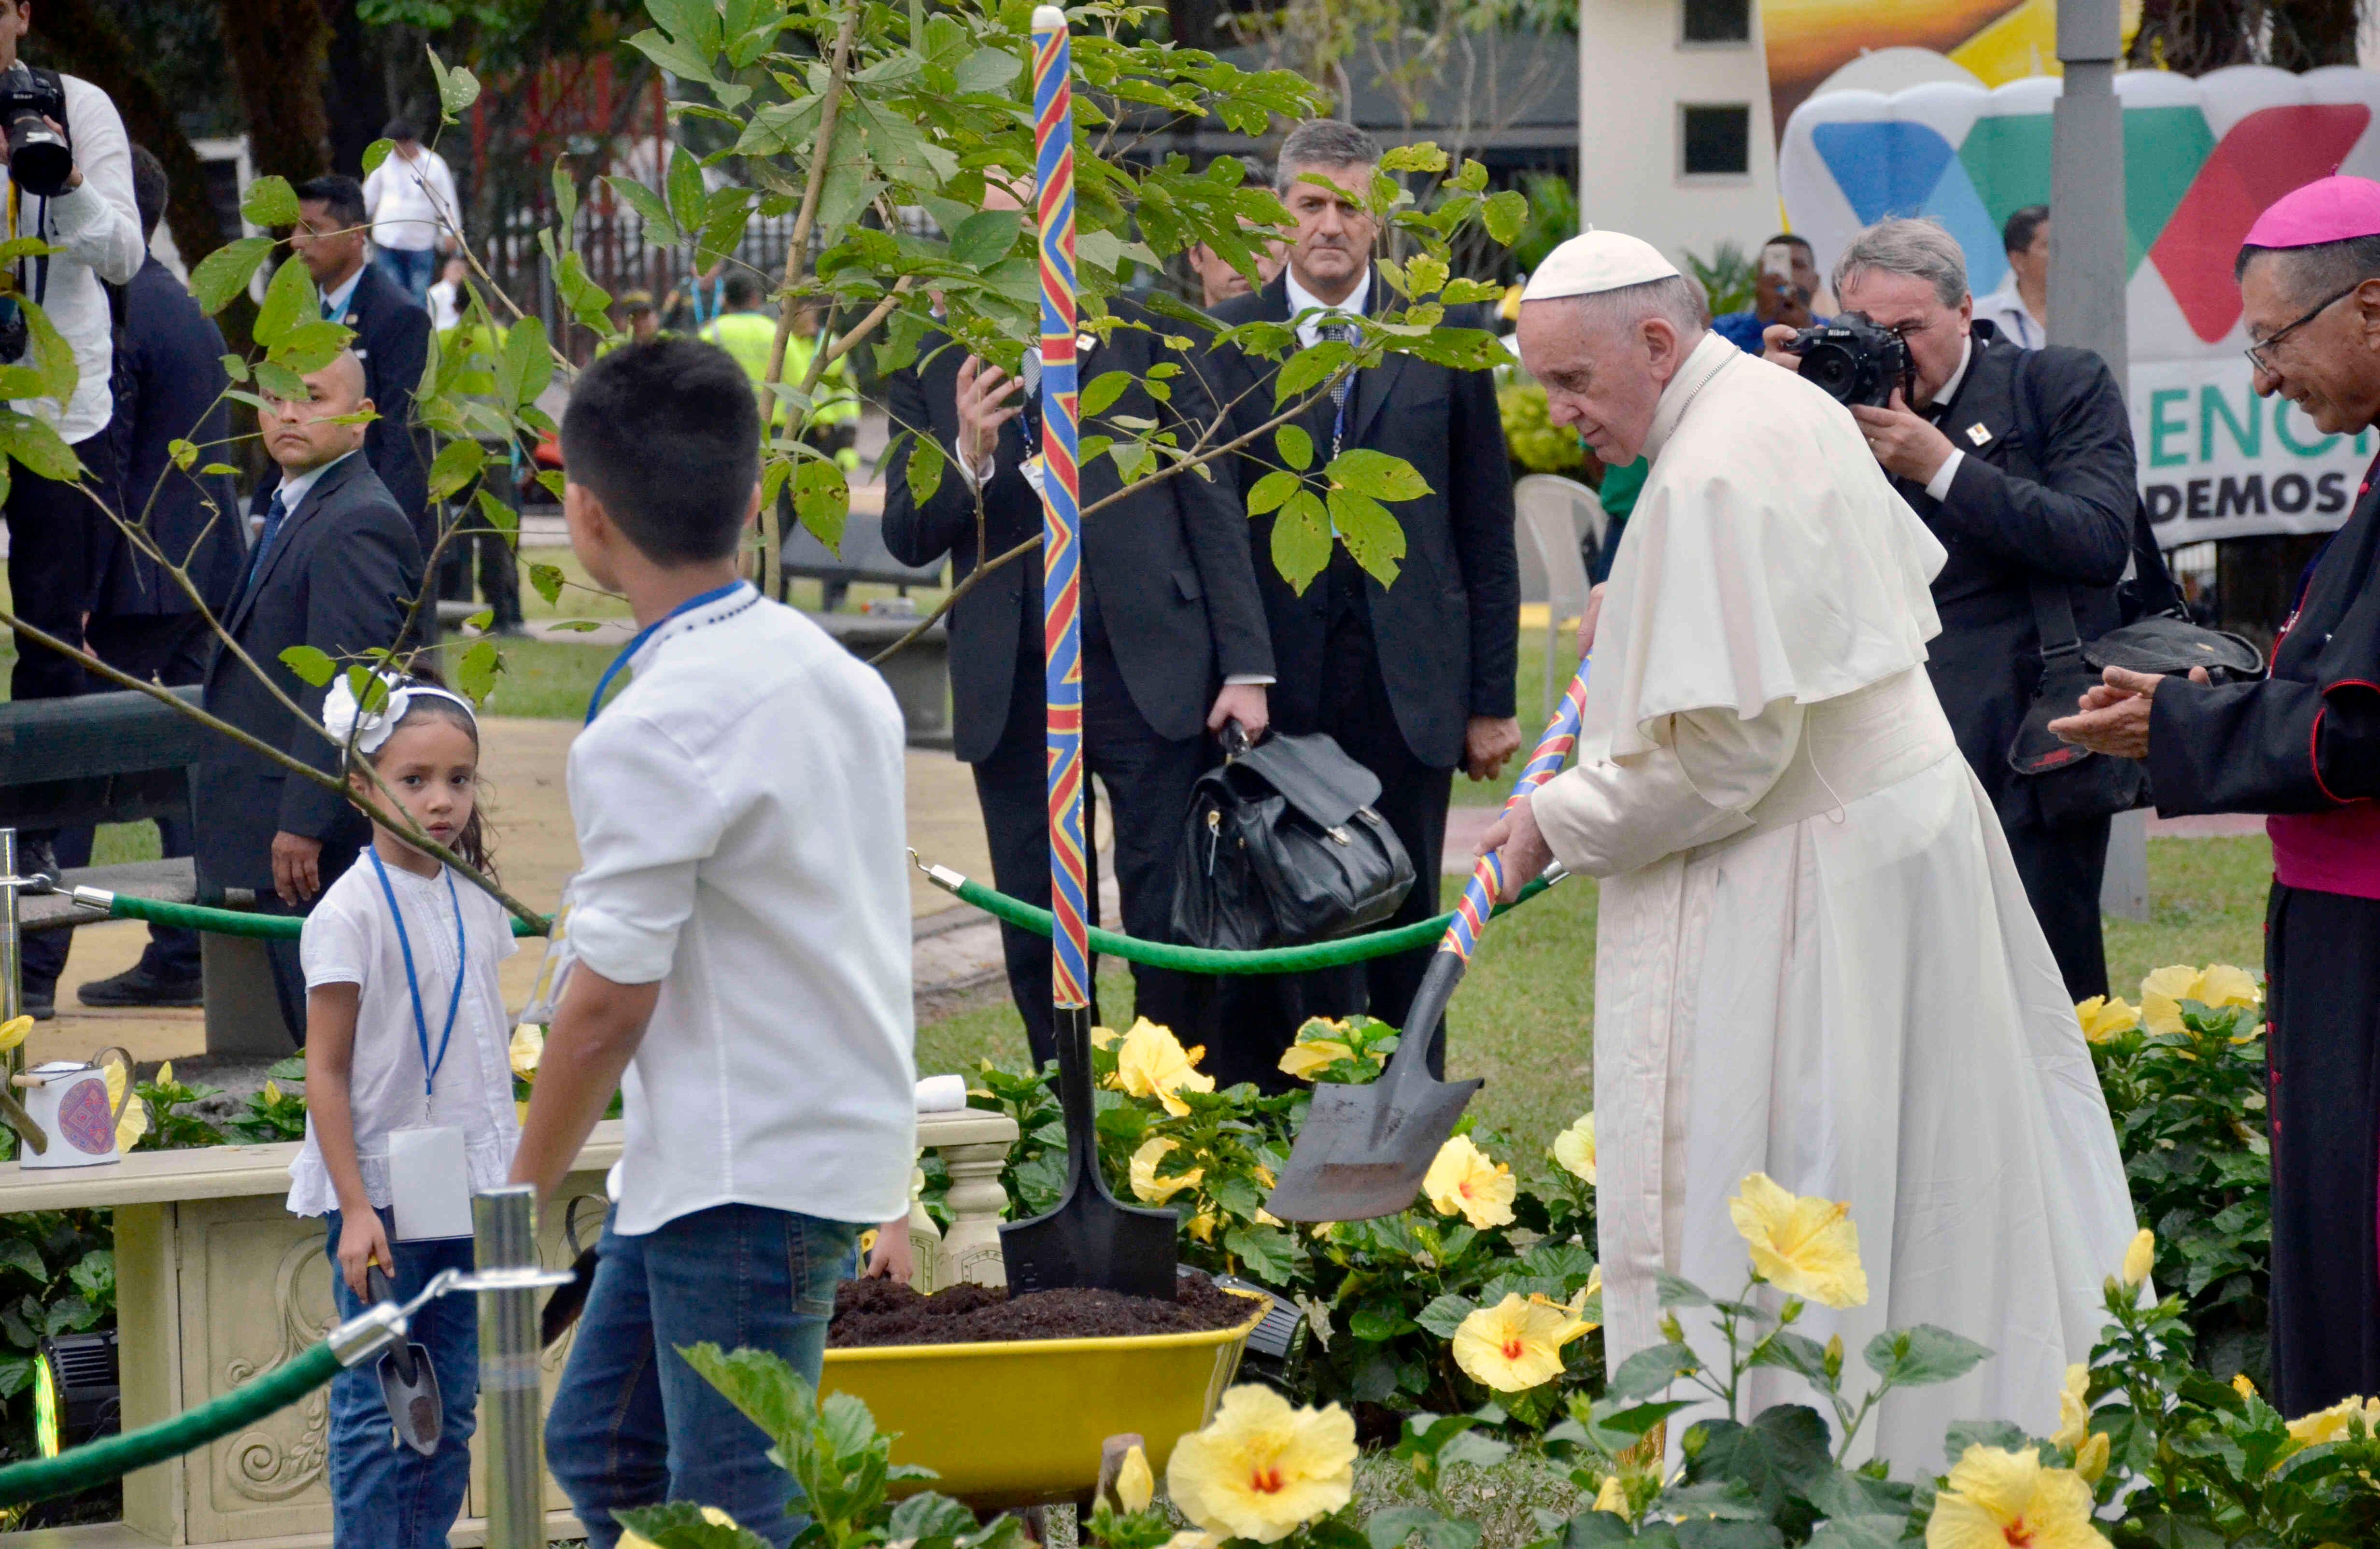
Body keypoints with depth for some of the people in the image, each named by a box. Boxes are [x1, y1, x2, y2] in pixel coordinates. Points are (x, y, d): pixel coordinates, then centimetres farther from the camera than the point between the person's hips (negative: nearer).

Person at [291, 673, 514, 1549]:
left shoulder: (477, 906, 7)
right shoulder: (350, 914, -12)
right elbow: (325, 1072, -12)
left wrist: (512, 1183, 16)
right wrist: (356, 1210, -16)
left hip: (466, 1192, 6)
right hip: (382, 1192, -6)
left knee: (450, 1409, 9)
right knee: (376, 1408, -2)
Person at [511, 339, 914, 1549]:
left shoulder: (653, 731, -19)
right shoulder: (831, 670, 7)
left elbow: (609, 1005, -16)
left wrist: (521, 1198, -4)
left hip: (745, 1173, -9)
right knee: (599, 1446, 17)